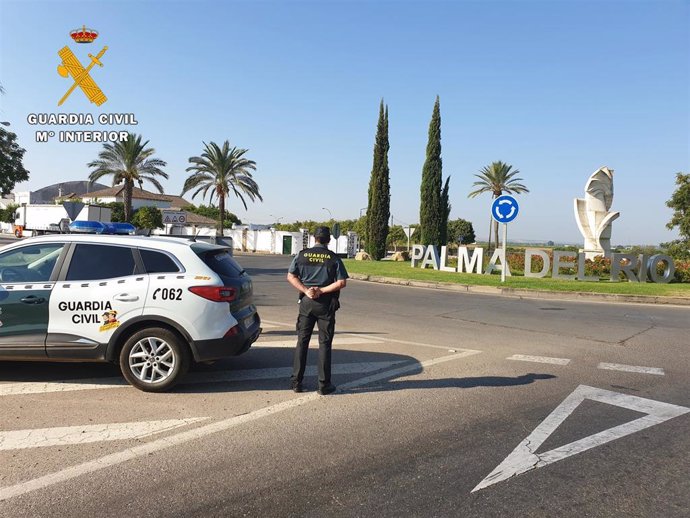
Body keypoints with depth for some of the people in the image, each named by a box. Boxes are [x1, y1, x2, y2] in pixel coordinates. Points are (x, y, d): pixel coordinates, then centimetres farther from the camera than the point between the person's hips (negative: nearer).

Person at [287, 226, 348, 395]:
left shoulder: (302, 255, 2)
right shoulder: (333, 258, -4)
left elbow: (291, 276, -3)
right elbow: (341, 282, -10)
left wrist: (306, 290, -8)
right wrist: (321, 290, -9)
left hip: (306, 302, 2)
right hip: (326, 304, -2)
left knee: (302, 341, 10)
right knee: (324, 344, 4)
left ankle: (296, 381, 13)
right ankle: (324, 384, 8)